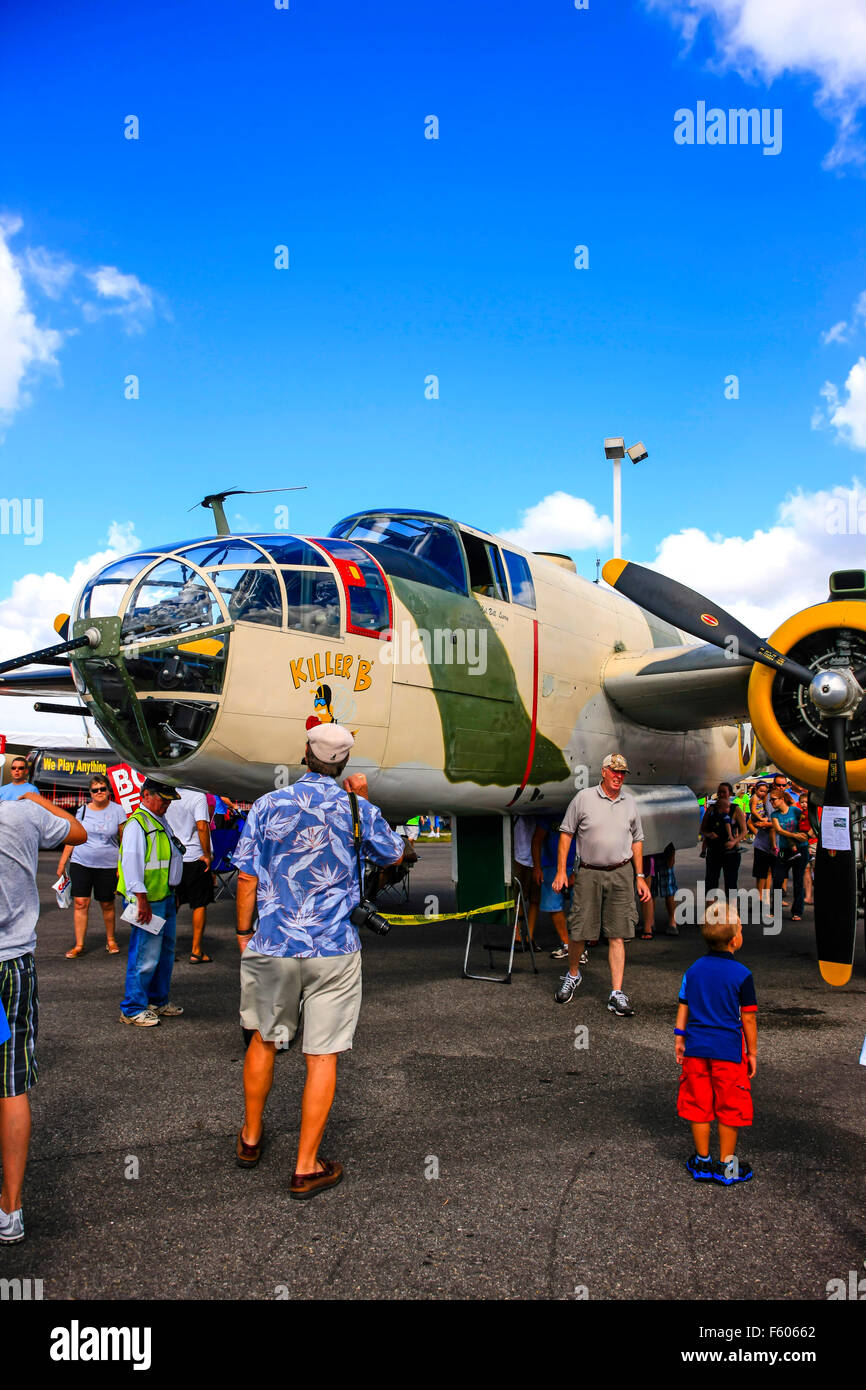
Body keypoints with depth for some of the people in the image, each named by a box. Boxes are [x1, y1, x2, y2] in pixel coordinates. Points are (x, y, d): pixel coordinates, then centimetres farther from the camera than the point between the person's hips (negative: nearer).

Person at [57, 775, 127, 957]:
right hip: (81, 862, 1)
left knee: (107, 904, 7)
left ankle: (111, 940, 26)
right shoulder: (83, 811, 5)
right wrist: (62, 863, 8)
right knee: (80, 903, -3)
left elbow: (124, 840, 2)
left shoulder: (117, 810, 0)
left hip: (108, 866, -1)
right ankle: (79, 945, 4)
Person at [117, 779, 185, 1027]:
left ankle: (158, 1001, 30)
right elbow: (131, 862, -21)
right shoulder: (137, 823, -14)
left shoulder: (161, 821, 17)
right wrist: (142, 900, -24)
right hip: (149, 901, -10)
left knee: (166, 951, 17)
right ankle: (133, 1009, 4)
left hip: (166, 898, 10)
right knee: (145, 956, -6)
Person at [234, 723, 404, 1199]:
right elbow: (394, 855, 14)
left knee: (264, 1039, 20)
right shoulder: (358, 810, -4)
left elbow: (247, 878, -2)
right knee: (322, 1055, 5)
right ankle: (306, 1167, 11)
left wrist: (244, 932, 10)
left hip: (272, 946, 2)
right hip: (334, 951, -1)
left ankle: (250, 1138, 36)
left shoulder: (268, 805, -3)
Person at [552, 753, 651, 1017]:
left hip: (621, 874, 2)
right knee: (578, 930, 2)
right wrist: (561, 870, -3)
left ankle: (617, 994, 4)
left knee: (617, 935, 0)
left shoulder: (630, 803, 10)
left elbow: (637, 840, 18)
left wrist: (640, 876, 12)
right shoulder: (584, 797, 0)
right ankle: (573, 975, 29)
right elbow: (566, 833, 2)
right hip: (588, 873, -2)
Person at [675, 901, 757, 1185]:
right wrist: (752, 1052, 4)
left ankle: (702, 1161, 22)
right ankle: (726, 1165, 17)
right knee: (729, 1108, 10)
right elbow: (748, 1018, -6)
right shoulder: (741, 975, -11)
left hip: (696, 1048, 4)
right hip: (729, 1050, -4)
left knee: (698, 1105, 13)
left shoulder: (693, 970, 2)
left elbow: (683, 1008, 7)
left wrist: (679, 1039, 16)